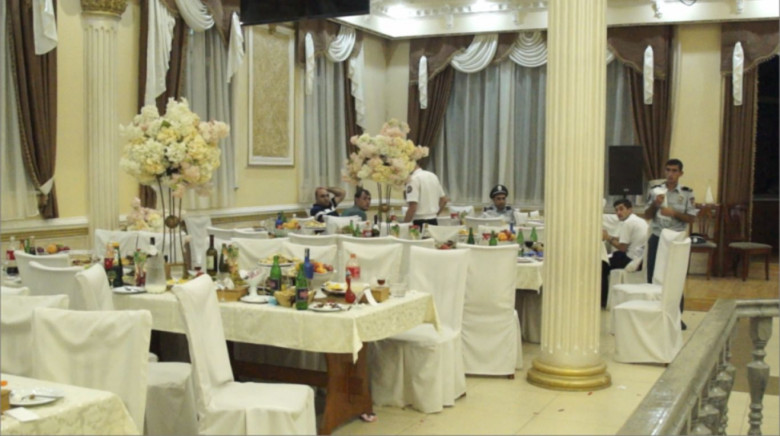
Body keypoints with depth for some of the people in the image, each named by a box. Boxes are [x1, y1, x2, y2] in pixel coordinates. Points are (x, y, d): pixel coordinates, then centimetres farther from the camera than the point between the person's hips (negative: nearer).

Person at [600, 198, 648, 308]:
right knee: (609, 257, 23)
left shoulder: (627, 223, -14)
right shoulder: (640, 220, 17)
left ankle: (603, 300, 7)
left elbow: (622, 248, -15)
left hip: (633, 261, -10)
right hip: (642, 259, 10)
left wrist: (608, 238, -2)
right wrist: (609, 237, 8)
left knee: (602, 265, 0)